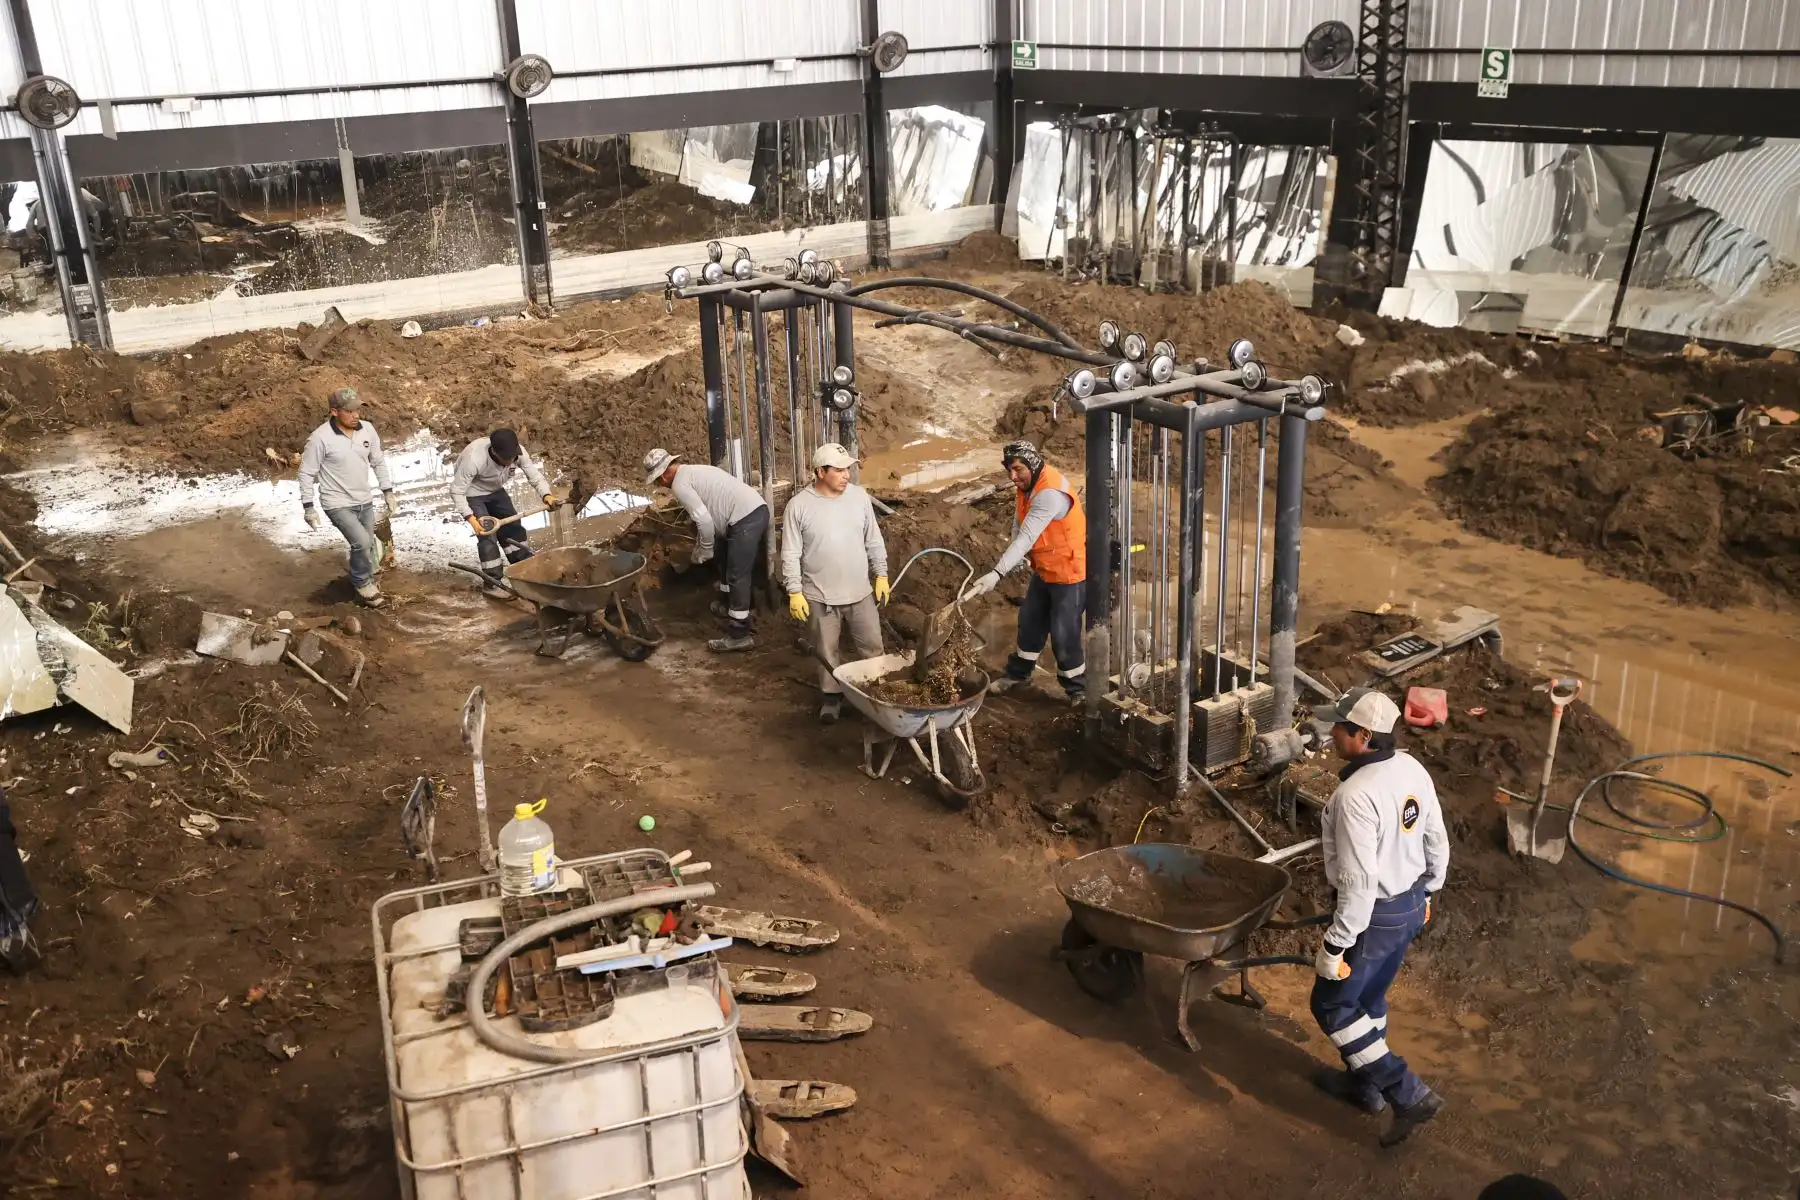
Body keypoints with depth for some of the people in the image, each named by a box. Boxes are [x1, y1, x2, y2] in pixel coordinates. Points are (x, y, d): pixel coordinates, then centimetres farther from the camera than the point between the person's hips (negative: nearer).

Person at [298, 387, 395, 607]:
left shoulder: (367, 430, -3)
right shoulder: (321, 438, -19)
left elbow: (378, 462, 12)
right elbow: (307, 473, -10)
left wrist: (387, 490, 11)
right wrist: (308, 506, -11)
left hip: (365, 502, 6)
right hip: (338, 504, -6)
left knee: (366, 544, 14)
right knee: (362, 542, -20)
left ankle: (366, 583, 37)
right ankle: (362, 583, 4)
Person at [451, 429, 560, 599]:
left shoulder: (519, 453, -25)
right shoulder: (474, 459, -39)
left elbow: (535, 475, -20)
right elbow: (457, 491, -31)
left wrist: (546, 495, -41)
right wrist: (470, 518, -39)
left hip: (495, 491, 6)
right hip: (472, 494, -6)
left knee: (513, 528, 8)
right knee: (487, 534, -13)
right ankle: (492, 584, -4)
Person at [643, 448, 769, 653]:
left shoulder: (680, 484, -6)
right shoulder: (693, 471, 25)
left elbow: (704, 520, -14)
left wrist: (705, 551, 0)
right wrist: (701, 545, 37)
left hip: (745, 520, -10)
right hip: (758, 510, 10)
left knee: (737, 576, -4)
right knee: (728, 562, 28)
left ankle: (740, 635, 0)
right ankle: (727, 605, 48)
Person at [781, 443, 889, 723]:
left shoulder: (859, 497, -4)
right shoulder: (798, 506, -13)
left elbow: (874, 542, 6)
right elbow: (791, 555, -9)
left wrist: (881, 575, 6)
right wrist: (795, 592, -11)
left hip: (860, 592, 2)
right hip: (820, 596, -2)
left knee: (871, 646, 12)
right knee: (827, 652, 13)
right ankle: (832, 695, 32)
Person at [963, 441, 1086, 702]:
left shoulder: (1050, 493, -31)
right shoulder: (1029, 485, 0)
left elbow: (1026, 538, -39)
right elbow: (1020, 527, 6)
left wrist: (997, 573, -45)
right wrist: (1006, 567, -6)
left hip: (1070, 572, -9)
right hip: (1045, 570, 9)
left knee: (1063, 633, -3)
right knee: (1030, 621, 20)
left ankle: (1078, 689, 14)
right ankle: (1017, 673, 37)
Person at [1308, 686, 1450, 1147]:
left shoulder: (1356, 796, -31)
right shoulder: (1412, 769, -4)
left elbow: (1358, 882, -29)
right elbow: (1437, 843, 8)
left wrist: (1337, 943, -20)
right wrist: (1425, 892, 23)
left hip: (1376, 914, -9)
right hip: (1411, 904, 9)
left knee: (1332, 1005, 8)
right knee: (1368, 997, 25)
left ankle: (1408, 1094, 7)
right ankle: (1364, 1083, 41)